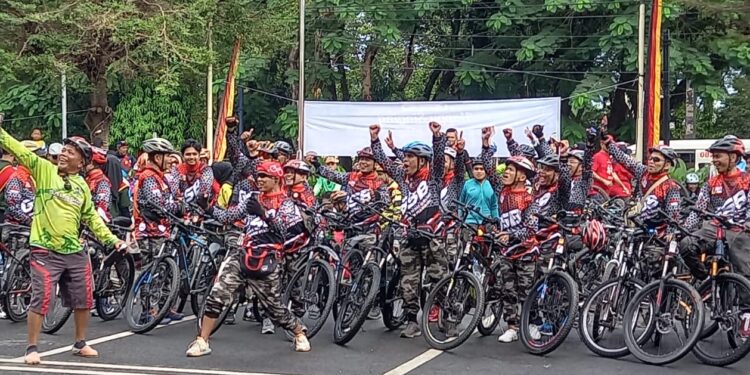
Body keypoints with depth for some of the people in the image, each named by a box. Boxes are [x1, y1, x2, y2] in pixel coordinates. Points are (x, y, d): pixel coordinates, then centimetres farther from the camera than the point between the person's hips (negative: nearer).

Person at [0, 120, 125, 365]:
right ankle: (32, 348, 7)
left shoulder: (82, 185, 10)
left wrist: (111, 239, 10)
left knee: (84, 301, 11)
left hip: (75, 252, 5)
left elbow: (91, 217, 16)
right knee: (41, 301, -7)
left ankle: (80, 344, 28)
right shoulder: (44, 169, -2)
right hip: (45, 251, -5)